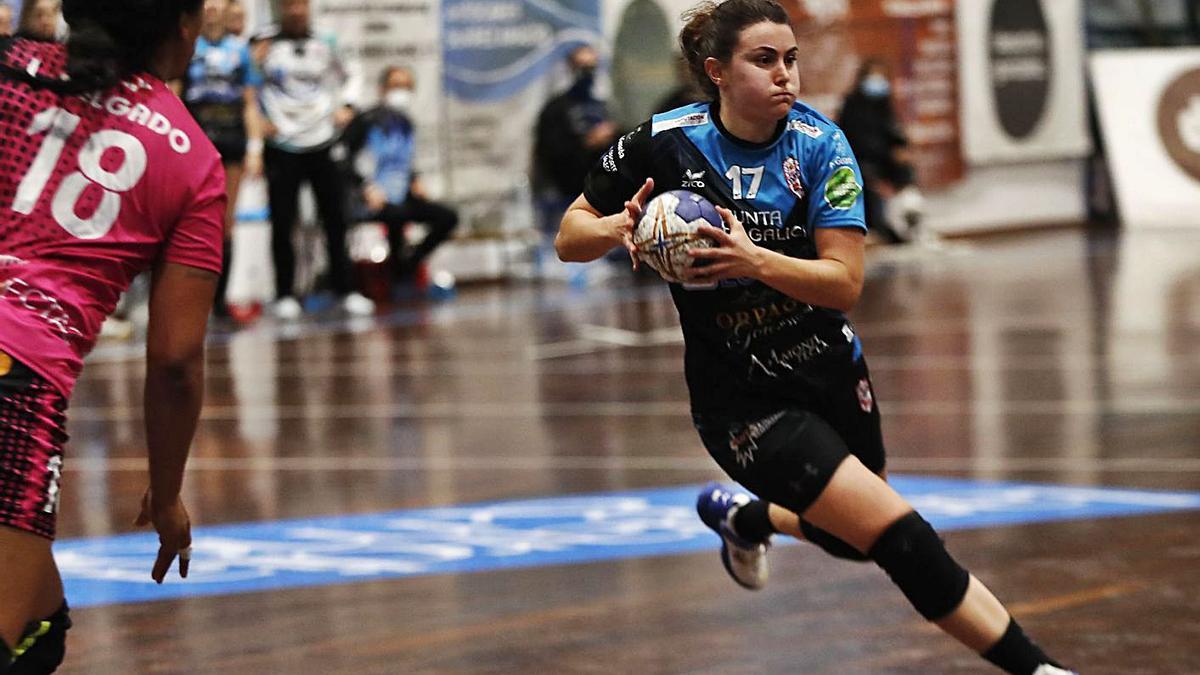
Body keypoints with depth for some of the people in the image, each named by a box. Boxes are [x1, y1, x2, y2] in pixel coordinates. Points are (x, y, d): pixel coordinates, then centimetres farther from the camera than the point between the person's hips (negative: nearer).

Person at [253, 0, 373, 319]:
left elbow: (342, 80, 22)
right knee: (282, 222, -1)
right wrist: (256, 122, -10)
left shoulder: (324, 46, 9)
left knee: (335, 220, 3)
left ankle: (345, 290, 11)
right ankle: (285, 295, 7)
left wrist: (343, 109, 6)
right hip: (282, 148, -3)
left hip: (322, 145, 3)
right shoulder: (264, 44, -2)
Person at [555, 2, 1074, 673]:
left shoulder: (819, 143, -11)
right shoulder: (666, 142, -13)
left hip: (831, 369, 4)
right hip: (742, 397, -4)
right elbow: (570, 238, -3)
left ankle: (743, 516, 51)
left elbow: (846, 282, -18)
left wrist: (753, 261, -33)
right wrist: (619, 228, -25)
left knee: (854, 538, 24)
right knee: (901, 536, -15)